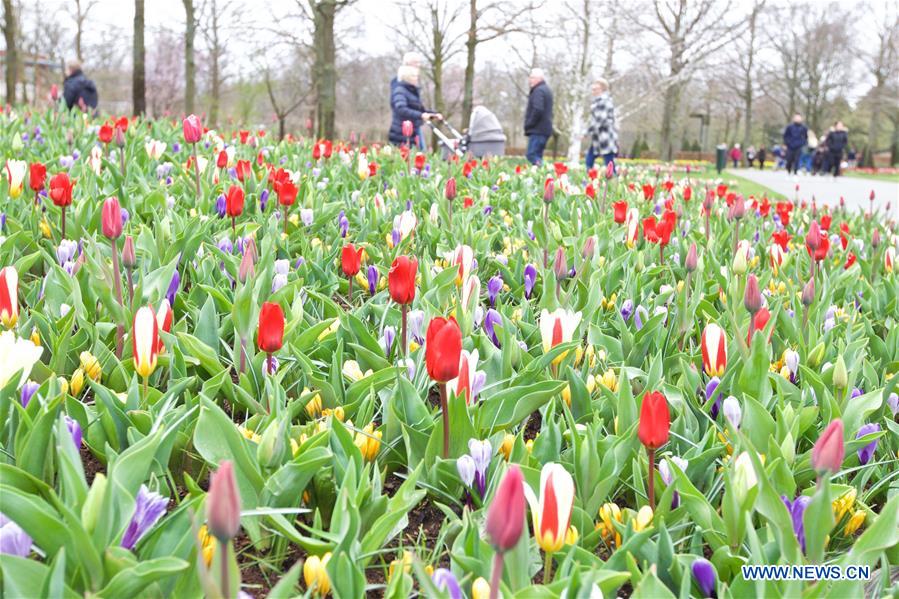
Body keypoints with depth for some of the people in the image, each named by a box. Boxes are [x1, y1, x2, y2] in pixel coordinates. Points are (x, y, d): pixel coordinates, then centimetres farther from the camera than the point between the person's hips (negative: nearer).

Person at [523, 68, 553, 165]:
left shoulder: (538, 91, -12)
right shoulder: (546, 89, 21)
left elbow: (537, 110, -24)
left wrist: (528, 125, -15)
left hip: (537, 129, -11)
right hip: (545, 129, 11)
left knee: (532, 155, -14)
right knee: (537, 156, 12)